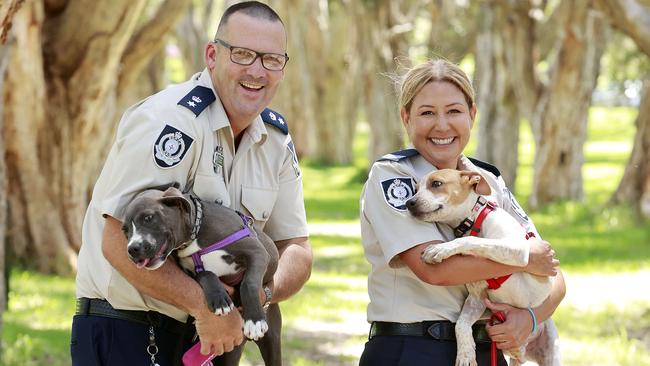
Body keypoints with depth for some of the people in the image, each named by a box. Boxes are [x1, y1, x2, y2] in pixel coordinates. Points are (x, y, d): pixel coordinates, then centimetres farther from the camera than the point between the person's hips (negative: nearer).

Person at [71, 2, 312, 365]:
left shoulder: (277, 140, 4)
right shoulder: (170, 120, -21)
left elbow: (296, 248, 7)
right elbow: (120, 243, -27)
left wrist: (264, 292, -15)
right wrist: (206, 307, -26)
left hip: (200, 335, 7)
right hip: (122, 333, -7)